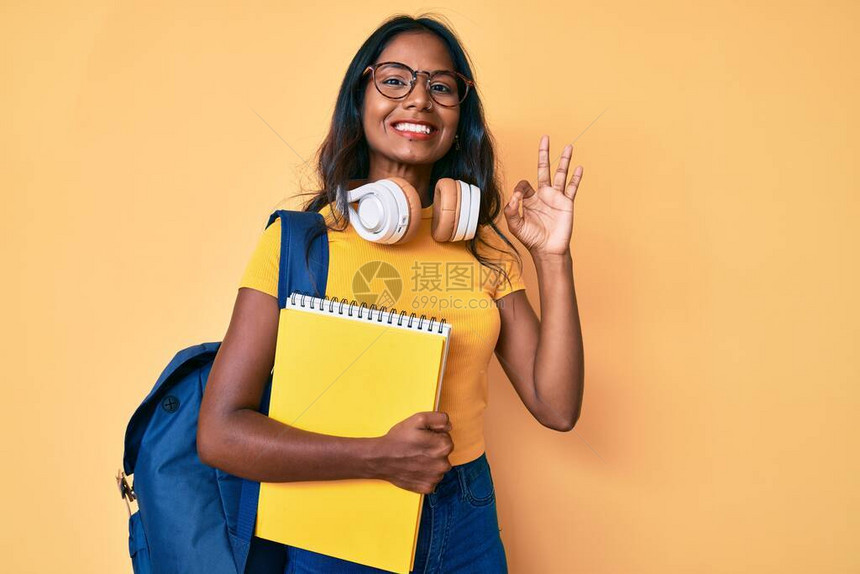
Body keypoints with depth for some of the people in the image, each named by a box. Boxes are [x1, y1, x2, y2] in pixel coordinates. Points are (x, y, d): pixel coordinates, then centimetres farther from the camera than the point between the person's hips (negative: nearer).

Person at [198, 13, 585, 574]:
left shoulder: (484, 247, 2)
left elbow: (557, 407, -4)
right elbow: (220, 432, -14)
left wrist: (553, 256, -10)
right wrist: (380, 457, -21)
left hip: (469, 527, 4)